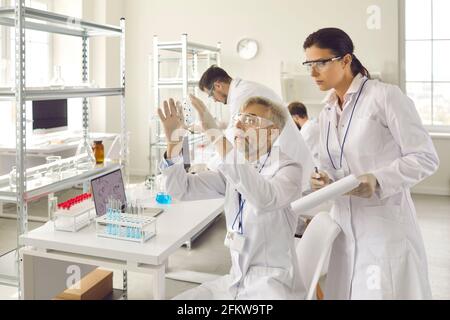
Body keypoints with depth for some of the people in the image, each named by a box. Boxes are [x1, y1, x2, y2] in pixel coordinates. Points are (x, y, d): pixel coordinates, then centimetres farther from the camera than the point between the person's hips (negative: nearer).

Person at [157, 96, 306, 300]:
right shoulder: (233, 170, 7)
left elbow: (266, 199, -36)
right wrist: (173, 142, -14)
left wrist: (217, 136, -38)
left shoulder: (288, 169, -13)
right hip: (236, 280, 6)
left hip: (274, 283, -6)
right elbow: (182, 190, 2)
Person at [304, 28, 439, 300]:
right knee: (344, 293, 12)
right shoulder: (327, 112, 11)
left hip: (385, 227, -6)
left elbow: (426, 158, -11)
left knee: (386, 292, 2)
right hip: (345, 226, 6)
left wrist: (379, 180, -25)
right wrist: (325, 179, -5)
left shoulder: (386, 96, -10)